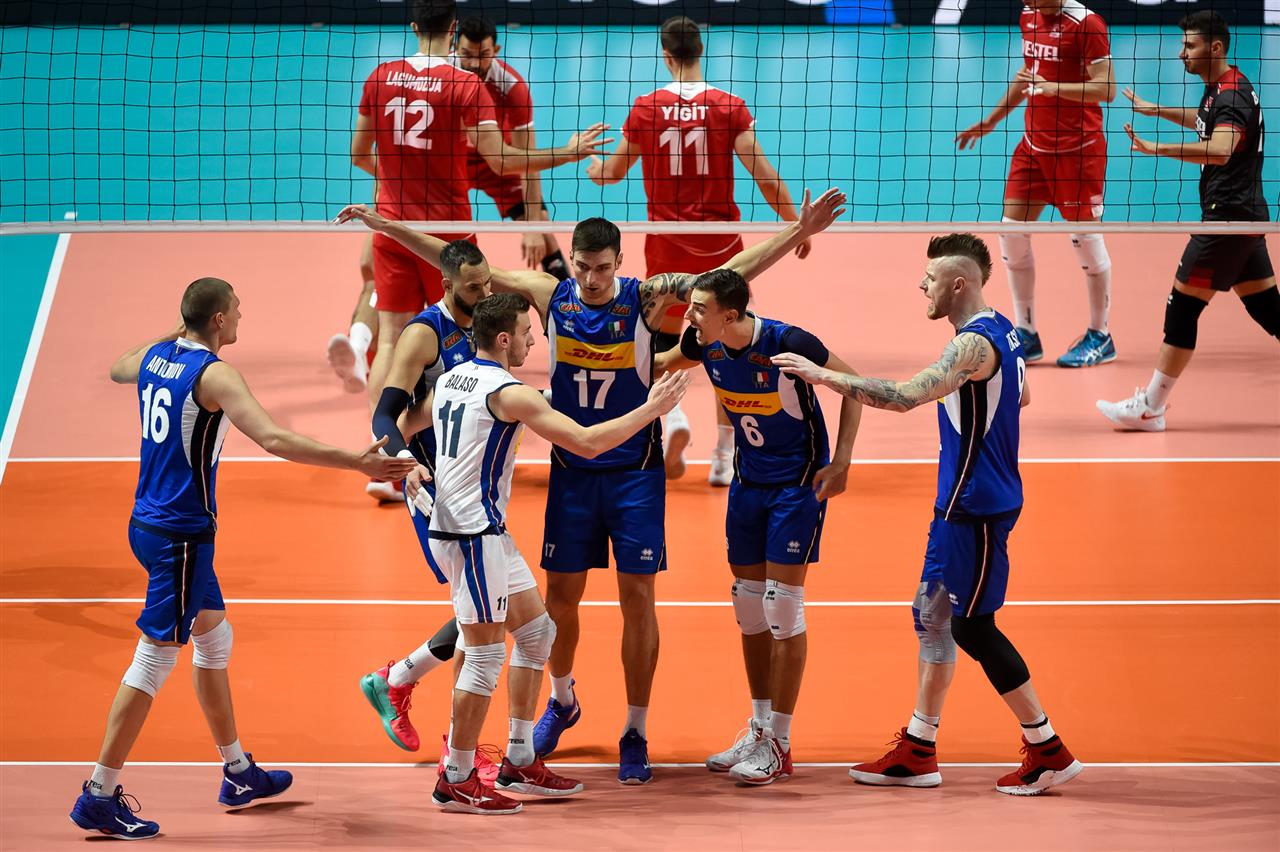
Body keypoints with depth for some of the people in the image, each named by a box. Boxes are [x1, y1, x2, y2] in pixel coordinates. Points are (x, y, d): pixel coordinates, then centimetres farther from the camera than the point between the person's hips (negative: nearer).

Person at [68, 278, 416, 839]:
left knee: (214, 638, 21)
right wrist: (356, 463, -32)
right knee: (155, 659, -5)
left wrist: (176, 336, 37)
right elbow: (274, 440, -31)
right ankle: (99, 796, -3)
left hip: (148, 524, 10)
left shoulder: (153, 357, 6)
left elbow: (117, 370, 32)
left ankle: (238, 773, 31)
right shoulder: (215, 375, -19)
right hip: (180, 535, -10)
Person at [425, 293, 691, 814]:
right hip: (473, 534, -10)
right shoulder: (509, 393, -17)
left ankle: (519, 762, 20)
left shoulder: (449, 380, 10)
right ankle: (457, 781, 1)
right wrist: (653, 409, -13)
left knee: (536, 631, 16)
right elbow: (587, 442, -19)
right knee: (486, 655, -4)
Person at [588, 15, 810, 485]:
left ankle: (674, 417, -13)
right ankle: (723, 458, 10)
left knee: (665, 339, 16)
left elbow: (614, 171, 8)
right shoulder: (729, 106, -7)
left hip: (667, 243, 0)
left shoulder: (646, 108, -4)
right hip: (721, 243, 0)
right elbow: (764, 175, -10)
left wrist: (592, 169, 31)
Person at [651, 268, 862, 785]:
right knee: (749, 605, 8)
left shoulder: (787, 343, -25)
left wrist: (841, 462, -18)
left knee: (782, 606, -7)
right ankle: (758, 729, 19)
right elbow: (664, 365, 16)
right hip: (748, 482, 6)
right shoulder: (704, 345, -8)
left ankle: (779, 744, -1)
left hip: (799, 483, -6)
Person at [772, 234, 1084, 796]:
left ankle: (1050, 752, 4)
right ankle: (918, 753, 20)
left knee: (972, 626, -3)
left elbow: (902, 396, -34)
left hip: (977, 508, -10)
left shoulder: (975, 344, -23)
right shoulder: (1001, 332, 9)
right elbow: (1021, 395, 28)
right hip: (961, 503, 10)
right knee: (933, 616, 14)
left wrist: (822, 375, -31)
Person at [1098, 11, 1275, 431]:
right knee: (1264, 305, 11)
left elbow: (1220, 150, -39)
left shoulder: (1232, 96, -19)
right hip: (1246, 213, 10)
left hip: (1228, 218, -10)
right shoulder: (1218, 89, 12)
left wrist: (1157, 149, -46)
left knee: (1182, 305, -5)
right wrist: (1156, 110, 38)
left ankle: (1149, 407, 0)